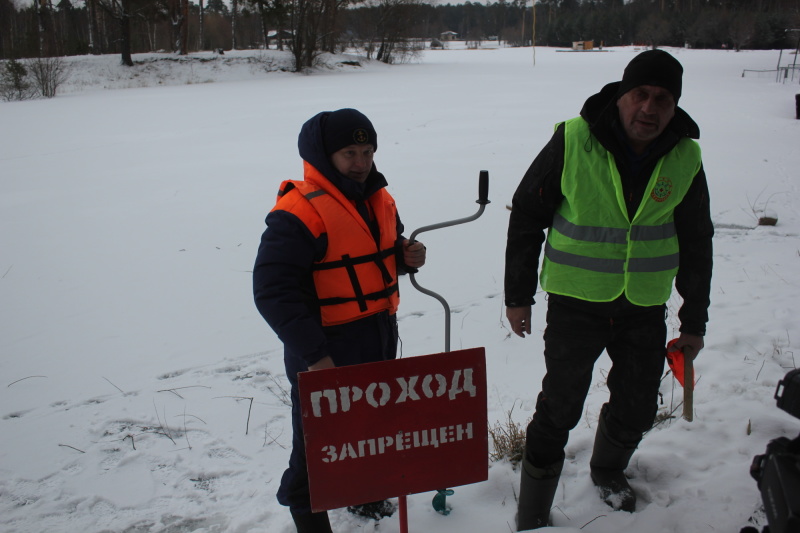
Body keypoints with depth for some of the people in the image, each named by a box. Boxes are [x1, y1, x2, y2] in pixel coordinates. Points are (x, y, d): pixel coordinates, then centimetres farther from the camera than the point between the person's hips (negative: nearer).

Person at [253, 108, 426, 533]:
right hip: (326, 351, -8)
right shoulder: (298, 212, -21)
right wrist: (312, 354, -26)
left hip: (380, 339, 8)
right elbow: (272, 290, -24)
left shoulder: (378, 199, 6)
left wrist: (405, 256, -2)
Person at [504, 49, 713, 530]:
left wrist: (695, 321, 10)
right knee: (559, 410, 3)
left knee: (637, 410, 17)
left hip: (646, 308, 4)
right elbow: (527, 216, -5)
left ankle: (608, 470, 49)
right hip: (576, 303, -3)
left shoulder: (685, 158, -4)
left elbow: (696, 243, 7)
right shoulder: (573, 142, -14)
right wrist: (518, 295, -3)